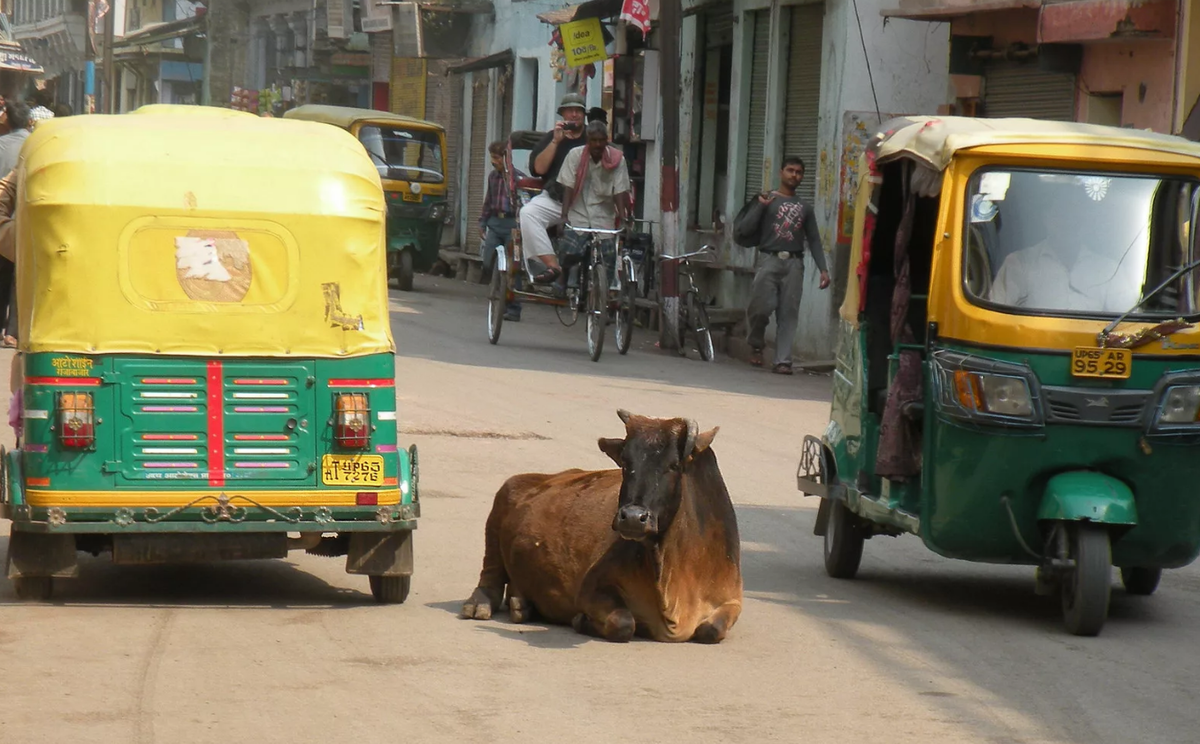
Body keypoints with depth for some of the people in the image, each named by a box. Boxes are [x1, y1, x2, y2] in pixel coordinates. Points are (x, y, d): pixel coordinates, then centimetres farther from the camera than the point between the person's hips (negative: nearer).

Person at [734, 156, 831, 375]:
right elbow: (744, 230, 3)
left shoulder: (805, 208, 20)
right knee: (761, 307, -12)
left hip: (794, 263, 2)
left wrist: (823, 269, 7)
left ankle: (783, 360, -4)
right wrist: (760, 207, -9)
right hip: (769, 260, -2)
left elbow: (814, 240, 17)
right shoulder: (767, 200, 11)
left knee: (788, 313, -4)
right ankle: (756, 344, 16)